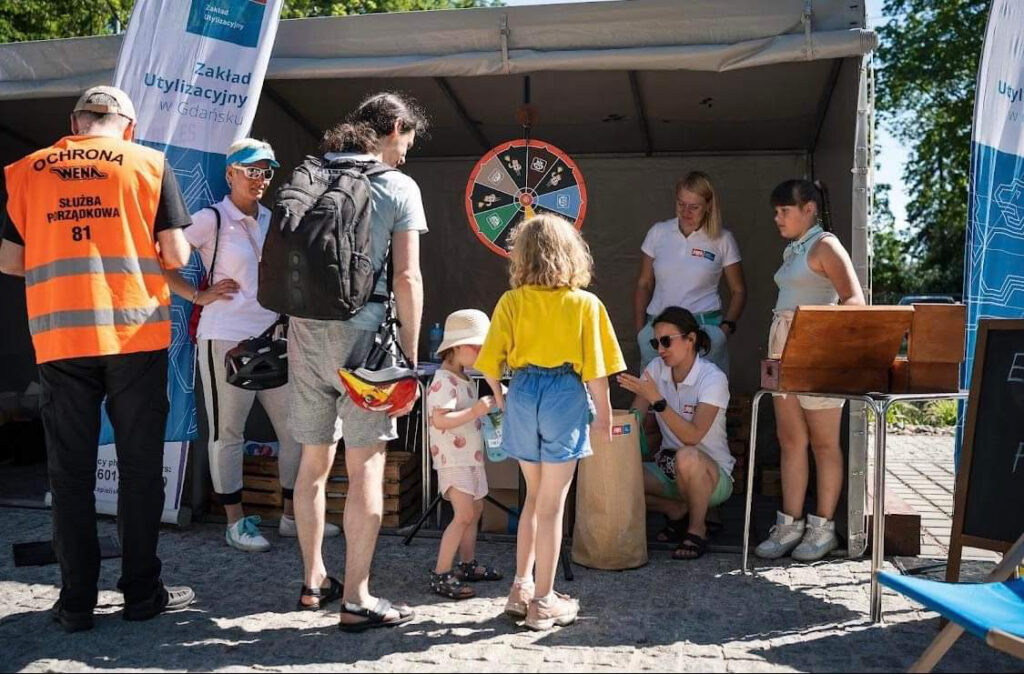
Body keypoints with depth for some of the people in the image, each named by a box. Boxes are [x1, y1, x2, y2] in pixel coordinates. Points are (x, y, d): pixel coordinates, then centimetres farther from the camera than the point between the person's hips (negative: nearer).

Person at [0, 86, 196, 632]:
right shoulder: (148, 164, 2)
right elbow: (176, 255, -3)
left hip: (59, 340, 2)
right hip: (135, 335, -1)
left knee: (70, 472, 9)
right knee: (140, 468, 8)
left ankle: (77, 601, 14)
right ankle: (142, 592, 15)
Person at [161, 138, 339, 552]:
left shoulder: (273, 220, 14)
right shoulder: (211, 219, -4)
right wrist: (198, 296, -9)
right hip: (226, 339, -6)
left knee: (295, 427, 6)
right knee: (227, 433, 2)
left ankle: (292, 517, 19)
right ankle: (236, 523, 15)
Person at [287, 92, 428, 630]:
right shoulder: (398, 187, -3)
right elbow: (406, 277, -8)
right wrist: (410, 357, -4)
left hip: (305, 332, 6)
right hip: (361, 332, -5)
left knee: (314, 460, 15)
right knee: (365, 465, 2)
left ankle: (314, 580, 29)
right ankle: (356, 599, 6)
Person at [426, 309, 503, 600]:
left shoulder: (465, 379, 14)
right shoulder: (443, 380, -17)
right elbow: (440, 420, -27)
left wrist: (486, 407, 10)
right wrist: (476, 411, -29)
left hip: (470, 455, 10)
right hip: (453, 458, -10)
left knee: (475, 510, 15)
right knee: (464, 514, -14)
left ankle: (468, 565, 28)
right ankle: (440, 575, -8)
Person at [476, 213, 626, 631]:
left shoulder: (511, 302, -1)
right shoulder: (585, 304, -5)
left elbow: (490, 363, -2)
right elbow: (596, 370, -6)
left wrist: (500, 396, 16)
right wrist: (603, 415, 5)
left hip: (523, 397, 3)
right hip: (566, 399, -2)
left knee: (533, 497, 20)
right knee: (551, 505, 6)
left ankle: (521, 589, 25)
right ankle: (543, 602, 15)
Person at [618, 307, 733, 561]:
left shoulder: (712, 378, -17)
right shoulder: (656, 369, -1)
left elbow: (693, 436, -29)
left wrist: (656, 399, -35)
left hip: (712, 473, -5)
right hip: (668, 468, 5)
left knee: (686, 457, -39)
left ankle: (697, 529, -12)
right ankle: (678, 511, 5)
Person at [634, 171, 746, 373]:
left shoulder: (722, 239, 4)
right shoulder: (658, 232, 8)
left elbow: (738, 291, 10)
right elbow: (644, 284, 12)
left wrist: (726, 327, -5)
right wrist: (640, 330, 4)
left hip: (704, 328, -1)